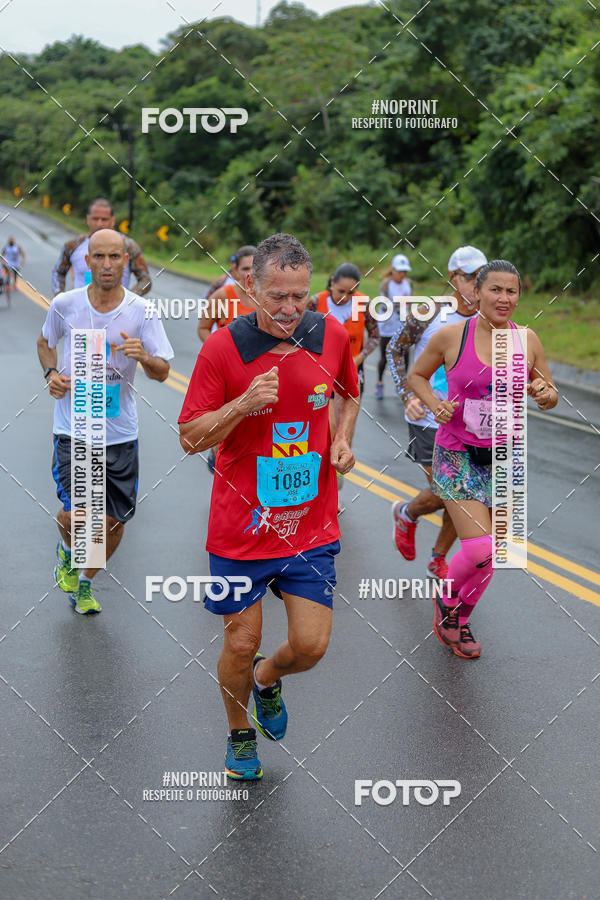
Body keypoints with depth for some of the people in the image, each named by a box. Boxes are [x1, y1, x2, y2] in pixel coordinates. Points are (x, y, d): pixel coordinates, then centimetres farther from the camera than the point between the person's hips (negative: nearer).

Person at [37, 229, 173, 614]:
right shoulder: (65, 305, -5)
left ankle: (84, 584, 34)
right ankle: (67, 551, 26)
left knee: (114, 522, 7)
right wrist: (51, 373, -3)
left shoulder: (142, 311, -6)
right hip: (74, 428, -1)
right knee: (75, 515, -12)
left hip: (121, 433, 1)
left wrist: (143, 356, -28)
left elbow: (162, 372, -7)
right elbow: (45, 342, 16)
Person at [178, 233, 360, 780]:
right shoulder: (222, 348, -11)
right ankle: (241, 736, 35)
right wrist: (243, 404, -24)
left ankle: (266, 679, 36)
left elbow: (350, 392, 20)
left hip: (311, 525, 2)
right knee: (242, 643, 6)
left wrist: (343, 439, 2)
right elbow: (190, 438, -8)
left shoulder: (333, 336, -2)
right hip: (241, 528, -2)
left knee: (311, 646, 0)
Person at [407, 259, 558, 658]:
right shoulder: (451, 336, -9)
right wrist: (436, 404, -12)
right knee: (480, 550, -14)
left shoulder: (528, 341, -2)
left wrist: (544, 394, -14)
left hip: (504, 458, 4)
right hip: (457, 454, -3)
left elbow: (551, 397, 10)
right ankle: (447, 599, 18)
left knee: (489, 556, 9)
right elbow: (417, 375, 6)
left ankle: (460, 620, 35)